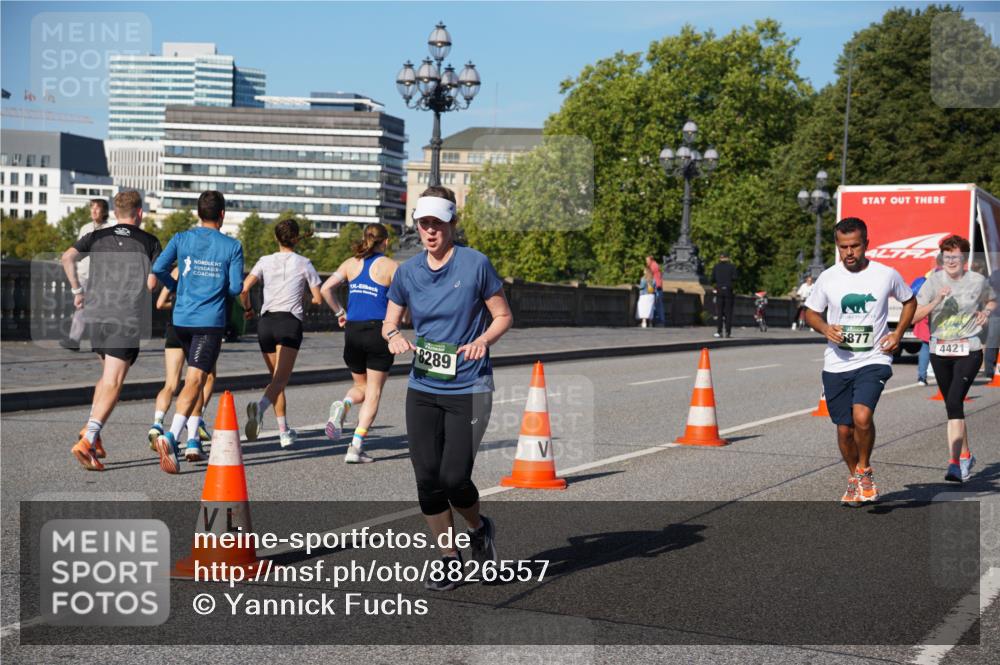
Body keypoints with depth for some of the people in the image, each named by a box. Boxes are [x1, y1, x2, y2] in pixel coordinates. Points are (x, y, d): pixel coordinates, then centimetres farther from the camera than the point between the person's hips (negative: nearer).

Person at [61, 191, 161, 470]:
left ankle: (92, 430, 11)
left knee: (108, 375, 23)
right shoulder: (149, 242, 6)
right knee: (112, 384, -6)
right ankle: (87, 440, -20)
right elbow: (152, 281, -5)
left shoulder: (98, 237, 13)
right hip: (128, 320, -4)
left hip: (96, 315, 4)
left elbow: (67, 257, -2)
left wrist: (77, 290, 9)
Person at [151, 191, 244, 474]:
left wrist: (176, 287, 12)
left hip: (181, 319, 4)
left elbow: (158, 268, -7)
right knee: (195, 380, -10)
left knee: (194, 375, 22)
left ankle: (192, 437, 24)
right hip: (211, 321, -4)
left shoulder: (181, 239, 4)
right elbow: (236, 287, -4)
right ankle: (171, 435, -30)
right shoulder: (232, 246, -1)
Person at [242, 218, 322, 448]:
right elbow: (318, 298, 5)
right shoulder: (303, 263, 4)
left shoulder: (265, 261, 9)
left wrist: (247, 308, 18)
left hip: (266, 322, 3)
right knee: (280, 379, -13)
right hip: (290, 322, -3)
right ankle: (260, 406, -43)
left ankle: (284, 431, 14)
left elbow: (244, 289, -1)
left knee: (277, 378, 14)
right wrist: (306, 303, 27)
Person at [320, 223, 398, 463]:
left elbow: (326, 288, -2)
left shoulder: (351, 263, 7)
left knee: (360, 386, 22)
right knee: (373, 393, 5)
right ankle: (356, 448, -3)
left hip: (352, 330, 4)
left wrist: (340, 312, 9)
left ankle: (343, 405, -12)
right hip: (379, 331, -4)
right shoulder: (390, 266, -3)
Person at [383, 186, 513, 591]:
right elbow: (389, 322, 14)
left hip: (469, 390, -4)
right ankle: (449, 559, 19)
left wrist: (483, 340, -19)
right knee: (427, 479, 2)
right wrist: (393, 336, -9)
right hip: (422, 390, 4)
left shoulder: (476, 264, -7)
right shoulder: (407, 272, 4)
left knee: (454, 478, -7)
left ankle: (480, 528, 26)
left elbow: (504, 317, 1)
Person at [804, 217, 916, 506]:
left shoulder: (887, 275, -3)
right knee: (845, 429, 8)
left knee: (862, 416, -24)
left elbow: (910, 301, 15)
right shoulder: (828, 278, 0)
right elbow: (810, 313, 12)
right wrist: (826, 329, -9)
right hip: (837, 364, 2)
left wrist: (898, 333, 1)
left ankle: (865, 470, 4)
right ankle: (854, 479, 34)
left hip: (873, 360, -2)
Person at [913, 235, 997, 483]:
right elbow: (914, 315, -7)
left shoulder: (978, 281, 0)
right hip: (940, 351, 3)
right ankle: (966, 455, 33)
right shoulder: (934, 281, -1)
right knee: (952, 406, 14)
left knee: (954, 402, -20)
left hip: (969, 351, -3)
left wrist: (986, 312, 1)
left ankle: (955, 463, -21)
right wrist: (937, 301, -20)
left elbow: (992, 300, 21)